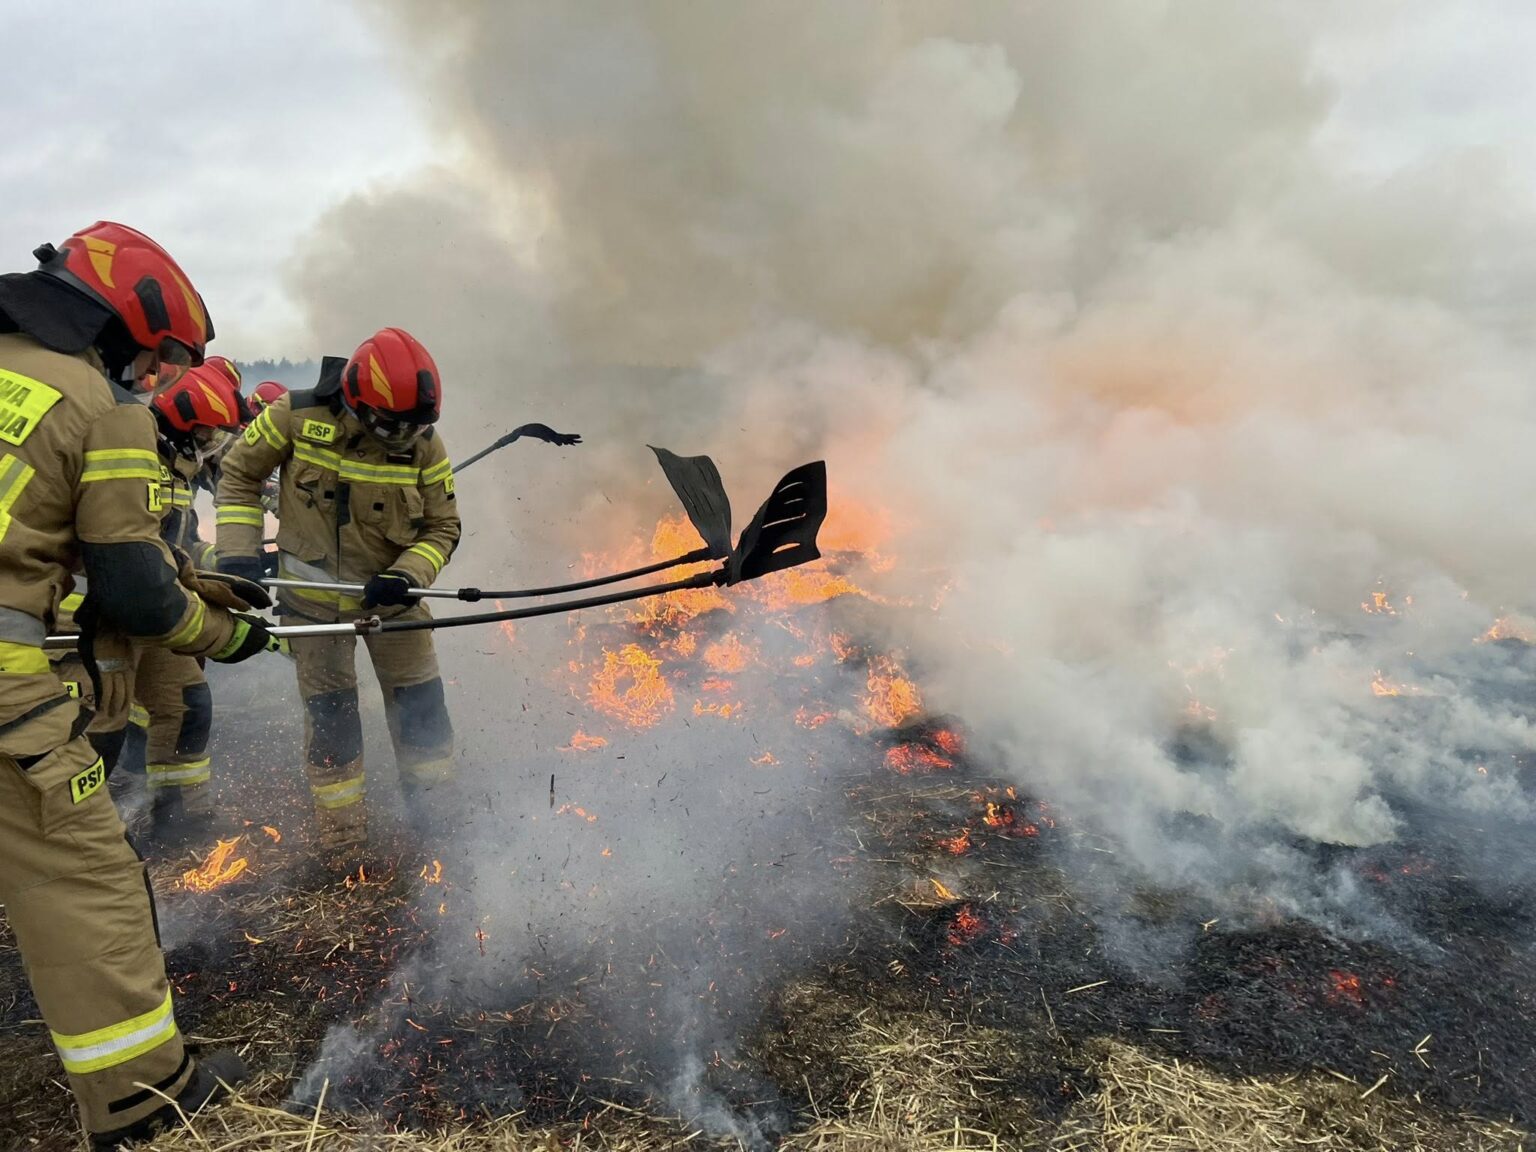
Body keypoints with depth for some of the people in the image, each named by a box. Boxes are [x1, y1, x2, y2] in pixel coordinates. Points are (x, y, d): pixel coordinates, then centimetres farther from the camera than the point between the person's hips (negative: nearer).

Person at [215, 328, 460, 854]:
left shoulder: (424, 445, -14)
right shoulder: (297, 417, -16)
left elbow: (442, 527, -6)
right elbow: (239, 474, -2)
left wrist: (406, 576, -23)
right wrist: (237, 552, -10)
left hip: (390, 594, 1)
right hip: (314, 599, -1)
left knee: (420, 703, 5)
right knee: (329, 711, 5)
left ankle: (438, 821, 25)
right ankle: (341, 839, 23)